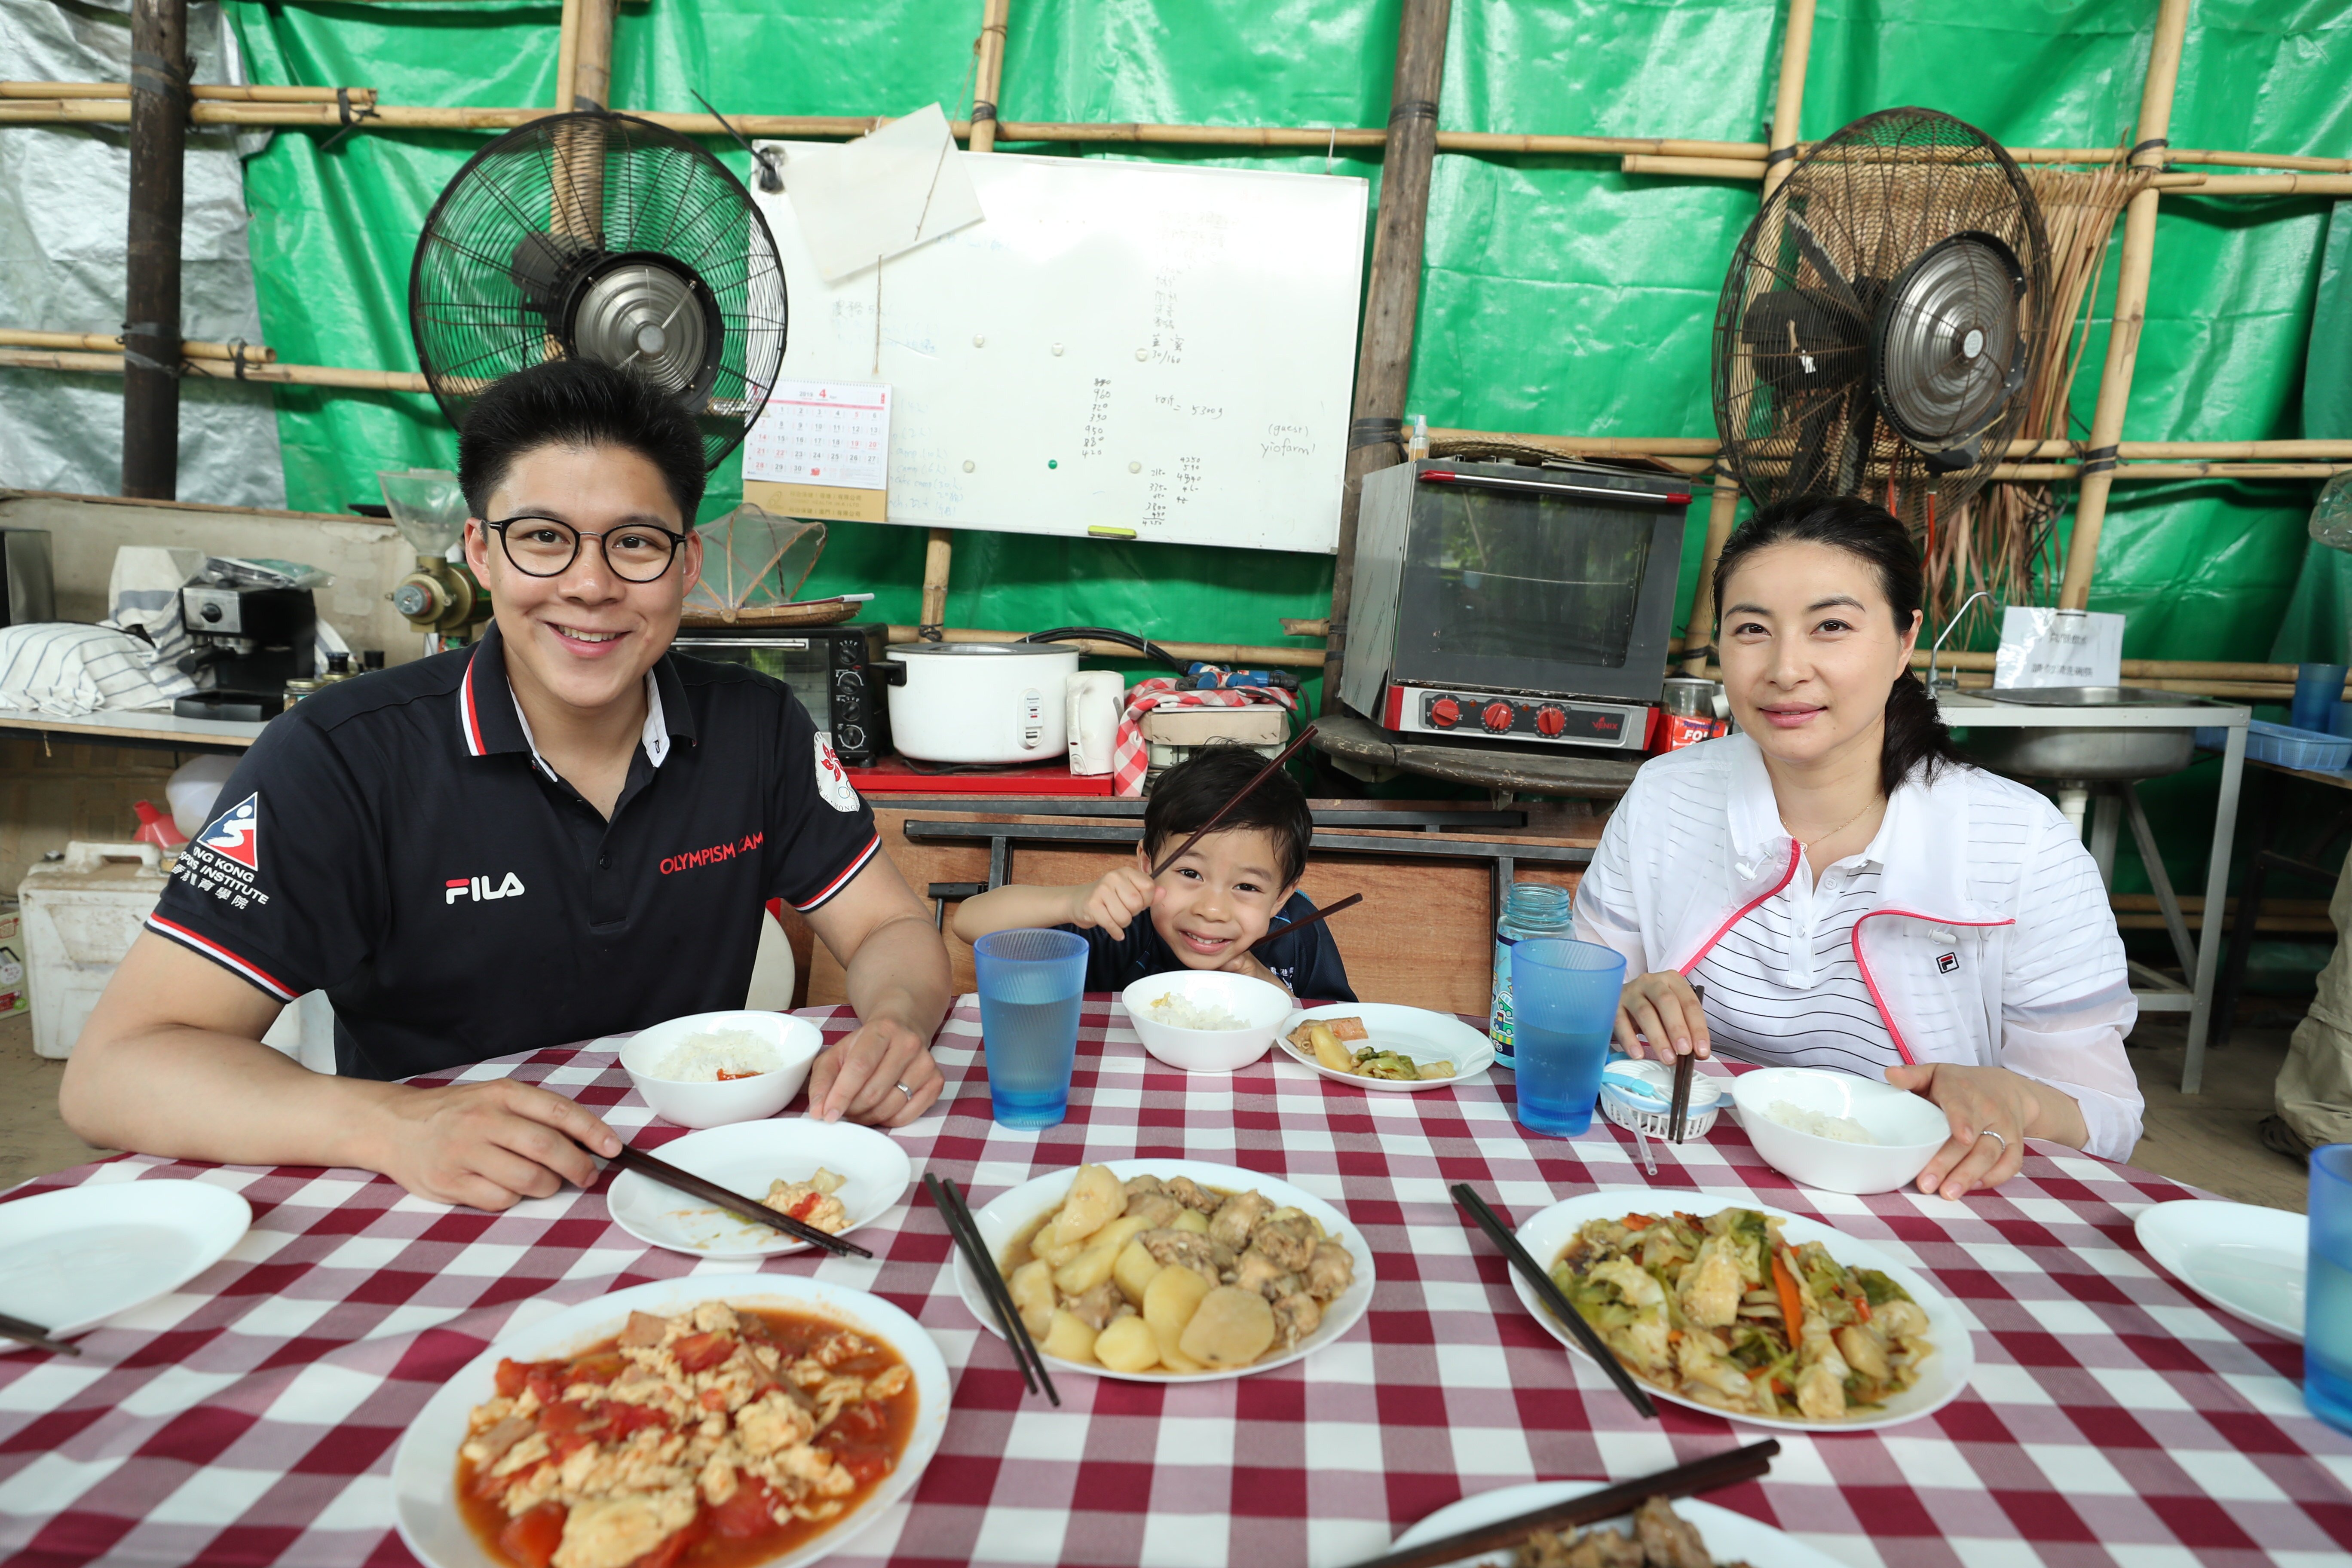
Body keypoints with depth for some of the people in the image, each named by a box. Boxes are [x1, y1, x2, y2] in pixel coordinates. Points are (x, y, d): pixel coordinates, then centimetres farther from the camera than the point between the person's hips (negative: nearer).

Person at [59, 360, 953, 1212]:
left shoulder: (760, 730, -3)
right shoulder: (338, 759, -12)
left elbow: (890, 931, 2)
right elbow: (114, 1070, -14)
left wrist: (893, 1025, -22)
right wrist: (392, 1125, -31)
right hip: (432, 1232, -4)